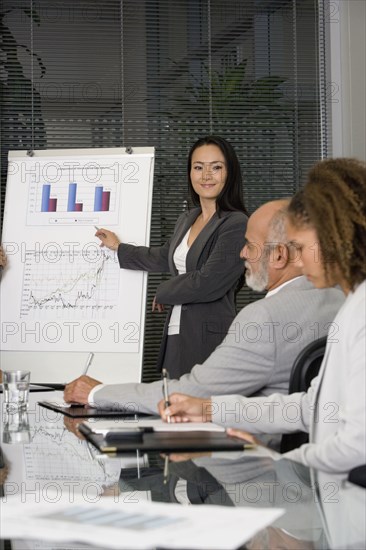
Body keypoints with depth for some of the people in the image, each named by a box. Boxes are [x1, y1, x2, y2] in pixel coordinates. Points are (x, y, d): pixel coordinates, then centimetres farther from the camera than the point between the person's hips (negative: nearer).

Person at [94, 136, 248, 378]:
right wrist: (119, 247, 45)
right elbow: (165, 258, 33)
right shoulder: (186, 220, 15)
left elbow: (209, 283, -17)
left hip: (211, 340, -8)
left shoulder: (236, 224, -12)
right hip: (177, 334, 8)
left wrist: (163, 292, 0)